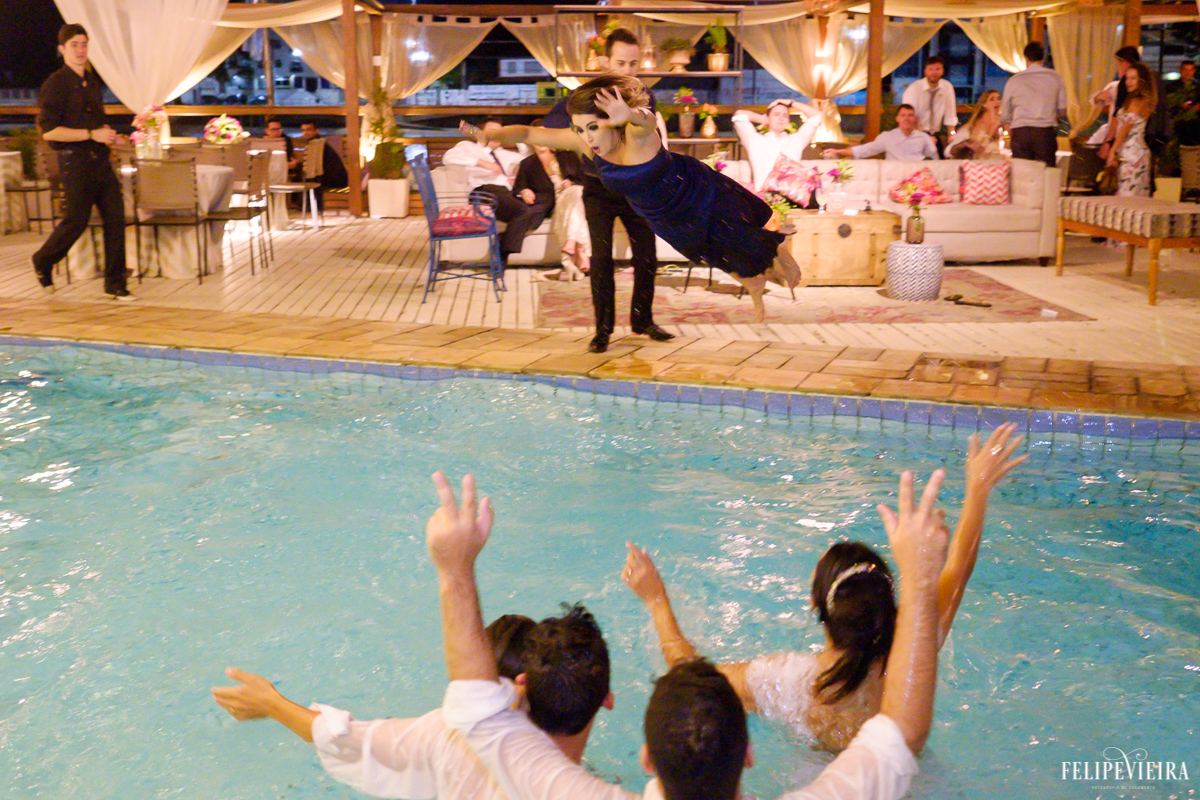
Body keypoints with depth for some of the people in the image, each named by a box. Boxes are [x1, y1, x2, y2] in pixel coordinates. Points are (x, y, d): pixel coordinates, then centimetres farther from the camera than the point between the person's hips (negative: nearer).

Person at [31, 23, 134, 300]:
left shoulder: (92, 81, 15)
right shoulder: (55, 85, -9)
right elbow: (48, 130, -16)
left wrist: (107, 133, 7)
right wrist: (91, 134, -19)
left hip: (100, 159, 7)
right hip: (75, 160, -7)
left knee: (115, 218, 0)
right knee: (76, 221, -2)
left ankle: (115, 284, 6)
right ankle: (43, 262, 27)